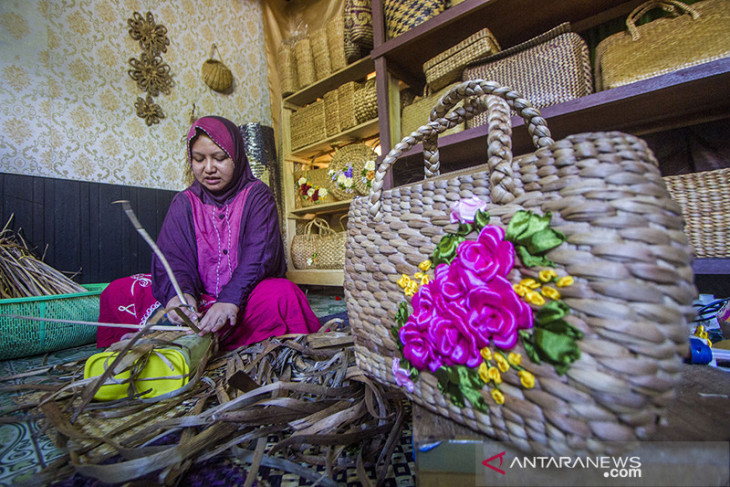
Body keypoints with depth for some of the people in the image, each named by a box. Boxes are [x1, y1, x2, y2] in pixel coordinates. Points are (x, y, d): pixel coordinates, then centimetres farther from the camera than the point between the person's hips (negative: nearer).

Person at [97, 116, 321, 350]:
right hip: (198, 299, 3)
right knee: (118, 291, -10)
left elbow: (260, 254, -16)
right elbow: (172, 256, -5)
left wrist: (230, 300, -32)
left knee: (282, 294, -36)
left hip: (244, 297, -2)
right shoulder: (184, 202, 9)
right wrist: (179, 293, -29)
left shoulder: (257, 195, -1)